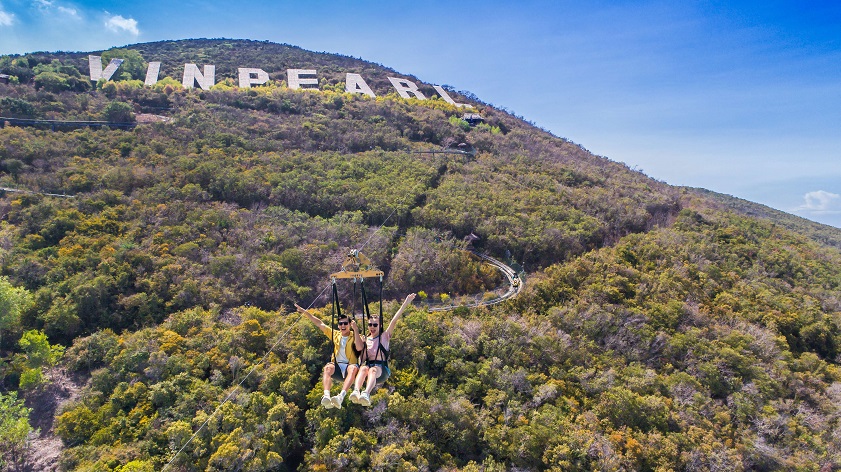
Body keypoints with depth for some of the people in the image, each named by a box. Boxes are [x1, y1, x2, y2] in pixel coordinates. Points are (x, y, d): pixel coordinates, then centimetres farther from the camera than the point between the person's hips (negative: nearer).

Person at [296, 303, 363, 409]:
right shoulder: (335, 334, 20)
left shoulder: (355, 336, 8)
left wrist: (356, 330, -17)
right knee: (328, 367, -31)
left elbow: (359, 348, -13)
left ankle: (341, 396, -58)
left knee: (353, 368, -38)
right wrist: (304, 312, 18)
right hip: (337, 366, 3)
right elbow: (320, 324, 20)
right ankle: (326, 396, -52)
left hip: (349, 366, -3)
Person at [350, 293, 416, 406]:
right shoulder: (365, 339, 20)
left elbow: (394, 320, 1)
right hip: (369, 364, 2)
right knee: (363, 368, -34)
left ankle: (366, 394, -62)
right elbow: (363, 357, 10)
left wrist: (405, 303, -8)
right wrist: (363, 344, -3)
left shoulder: (385, 336, 13)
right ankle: (356, 392, -57)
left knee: (373, 370, -37)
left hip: (382, 368, -2)